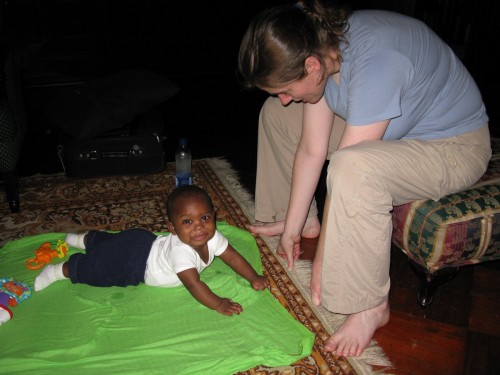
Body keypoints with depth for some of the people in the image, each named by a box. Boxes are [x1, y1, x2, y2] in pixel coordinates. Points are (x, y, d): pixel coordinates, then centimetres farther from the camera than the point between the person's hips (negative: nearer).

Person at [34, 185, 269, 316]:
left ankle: (85, 239, 54)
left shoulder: (212, 237, -21)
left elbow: (233, 256, -13)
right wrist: (218, 305, -51)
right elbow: (193, 283, -47)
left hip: (147, 242, 8)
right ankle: (60, 270, 24)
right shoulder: (181, 252, -44)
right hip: (134, 263, -8)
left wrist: (254, 278, -21)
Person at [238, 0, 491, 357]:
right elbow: (312, 149, -10)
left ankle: (371, 306, -19)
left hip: (454, 146, -8)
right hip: (389, 128, 8)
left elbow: (345, 167, -33)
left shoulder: (375, 62, -37)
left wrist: (321, 260, -23)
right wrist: (292, 228, -6)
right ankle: (305, 220, 18)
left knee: (354, 168, -41)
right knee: (275, 114, 7)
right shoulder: (317, 46, -13)